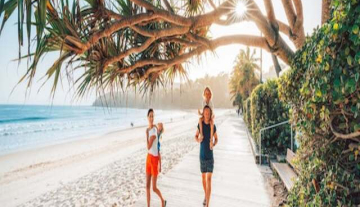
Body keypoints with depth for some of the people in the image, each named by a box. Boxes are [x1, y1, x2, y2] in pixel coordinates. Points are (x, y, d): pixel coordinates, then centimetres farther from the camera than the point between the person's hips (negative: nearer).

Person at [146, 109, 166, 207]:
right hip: (149, 157, 8)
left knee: (154, 188, 2)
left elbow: (148, 147, -21)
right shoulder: (149, 129, 7)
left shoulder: (154, 130, -19)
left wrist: (146, 134, -15)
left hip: (154, 158, -8)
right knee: (147, 185, 10)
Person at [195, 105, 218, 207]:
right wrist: (198, 140, -15)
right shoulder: (200, 124, -6)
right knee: (203, 177, 17)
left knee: (209, 180, -7)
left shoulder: (213, 126, -8)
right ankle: (205, 196, 41)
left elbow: (216, 138, 7)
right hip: (202, 156, 2)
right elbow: (196, 136, 9)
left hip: (210, 156, -2)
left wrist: (214, 144, -15)